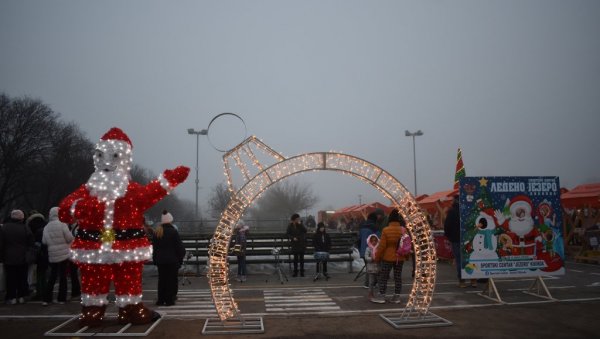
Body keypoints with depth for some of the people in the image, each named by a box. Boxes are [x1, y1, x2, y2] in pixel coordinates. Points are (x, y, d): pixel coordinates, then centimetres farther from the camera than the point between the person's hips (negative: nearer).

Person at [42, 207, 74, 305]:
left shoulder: (46, 227, 2)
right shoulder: (62, 225, -13)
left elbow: (44, 241, 4)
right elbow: (70, 238, -13)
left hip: (52, 256, 4)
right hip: (64, 254, -4)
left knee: (52, 276, 14)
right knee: (63, 276, 4)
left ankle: (47, 298, 12)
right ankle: (61, 298, 7)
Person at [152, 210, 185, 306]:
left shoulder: (156, 232, 4)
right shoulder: (173, 232, -11)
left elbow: (154, 247, 9)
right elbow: (179, 247, -9)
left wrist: (155, 259, 16)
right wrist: (181, 258, 1)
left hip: (160, 260, 5)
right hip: (172, 260, -4)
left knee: (161, 279, 12)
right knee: (171, 279, 2)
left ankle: (161, 299, 15)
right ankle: (169, 300, 2)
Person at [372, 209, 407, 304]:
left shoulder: (386, 230, -14)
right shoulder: (404, 230, -3)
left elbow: (382, 245, -12)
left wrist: (377, 257, -1)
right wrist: (406, 256, 19)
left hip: (388, 257, -3)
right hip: (400, 258, 4)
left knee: (383, 276, 6)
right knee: (398, 277, 11)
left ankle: (381, 296, 9)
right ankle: (397, 297, 15)